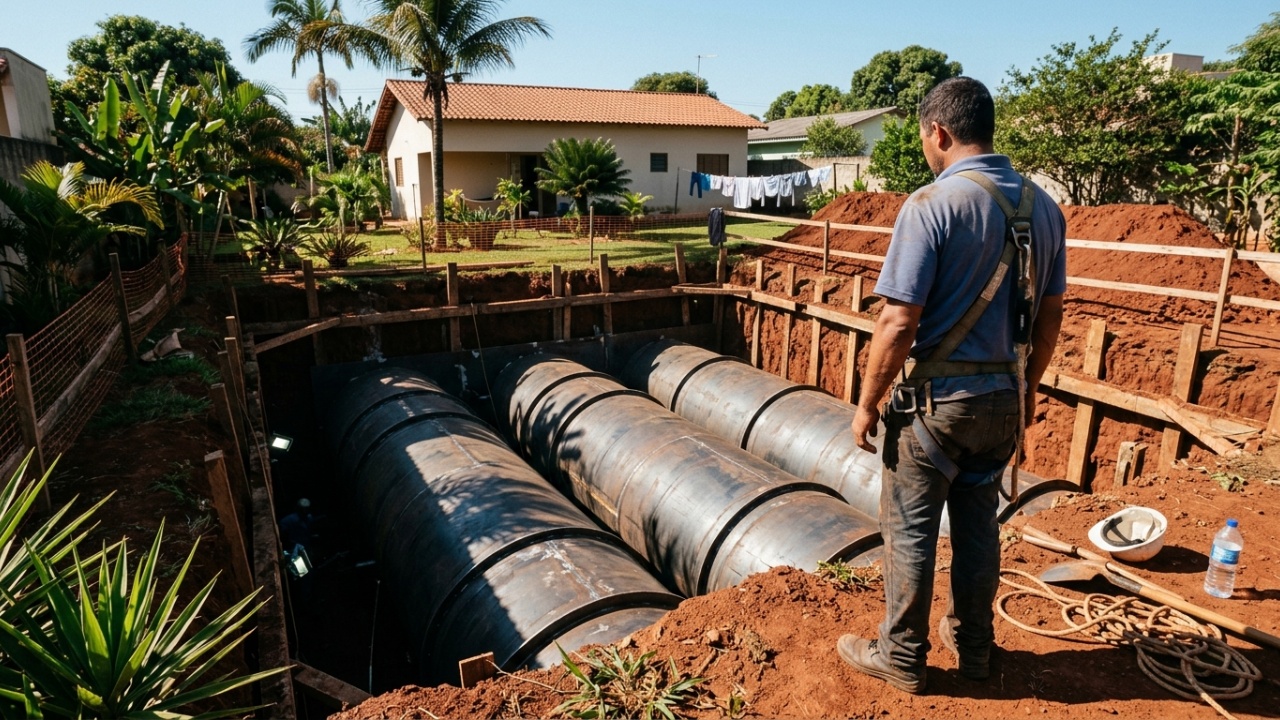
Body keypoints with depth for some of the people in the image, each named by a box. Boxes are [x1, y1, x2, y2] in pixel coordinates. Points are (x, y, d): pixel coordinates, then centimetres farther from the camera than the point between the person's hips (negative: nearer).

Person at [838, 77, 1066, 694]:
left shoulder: (933, 205, -18)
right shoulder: (1042, 207, 4)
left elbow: (899, 323, -21)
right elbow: (1050, 315, 10)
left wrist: (867, 404, -11)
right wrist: (1027, 386, 22)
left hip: (936, 397, -7)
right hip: (1003, 398, 7)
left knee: (909, 529, 8)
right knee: (978, 523, 20)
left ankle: (901, 658, 23)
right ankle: (973, 645, 36)